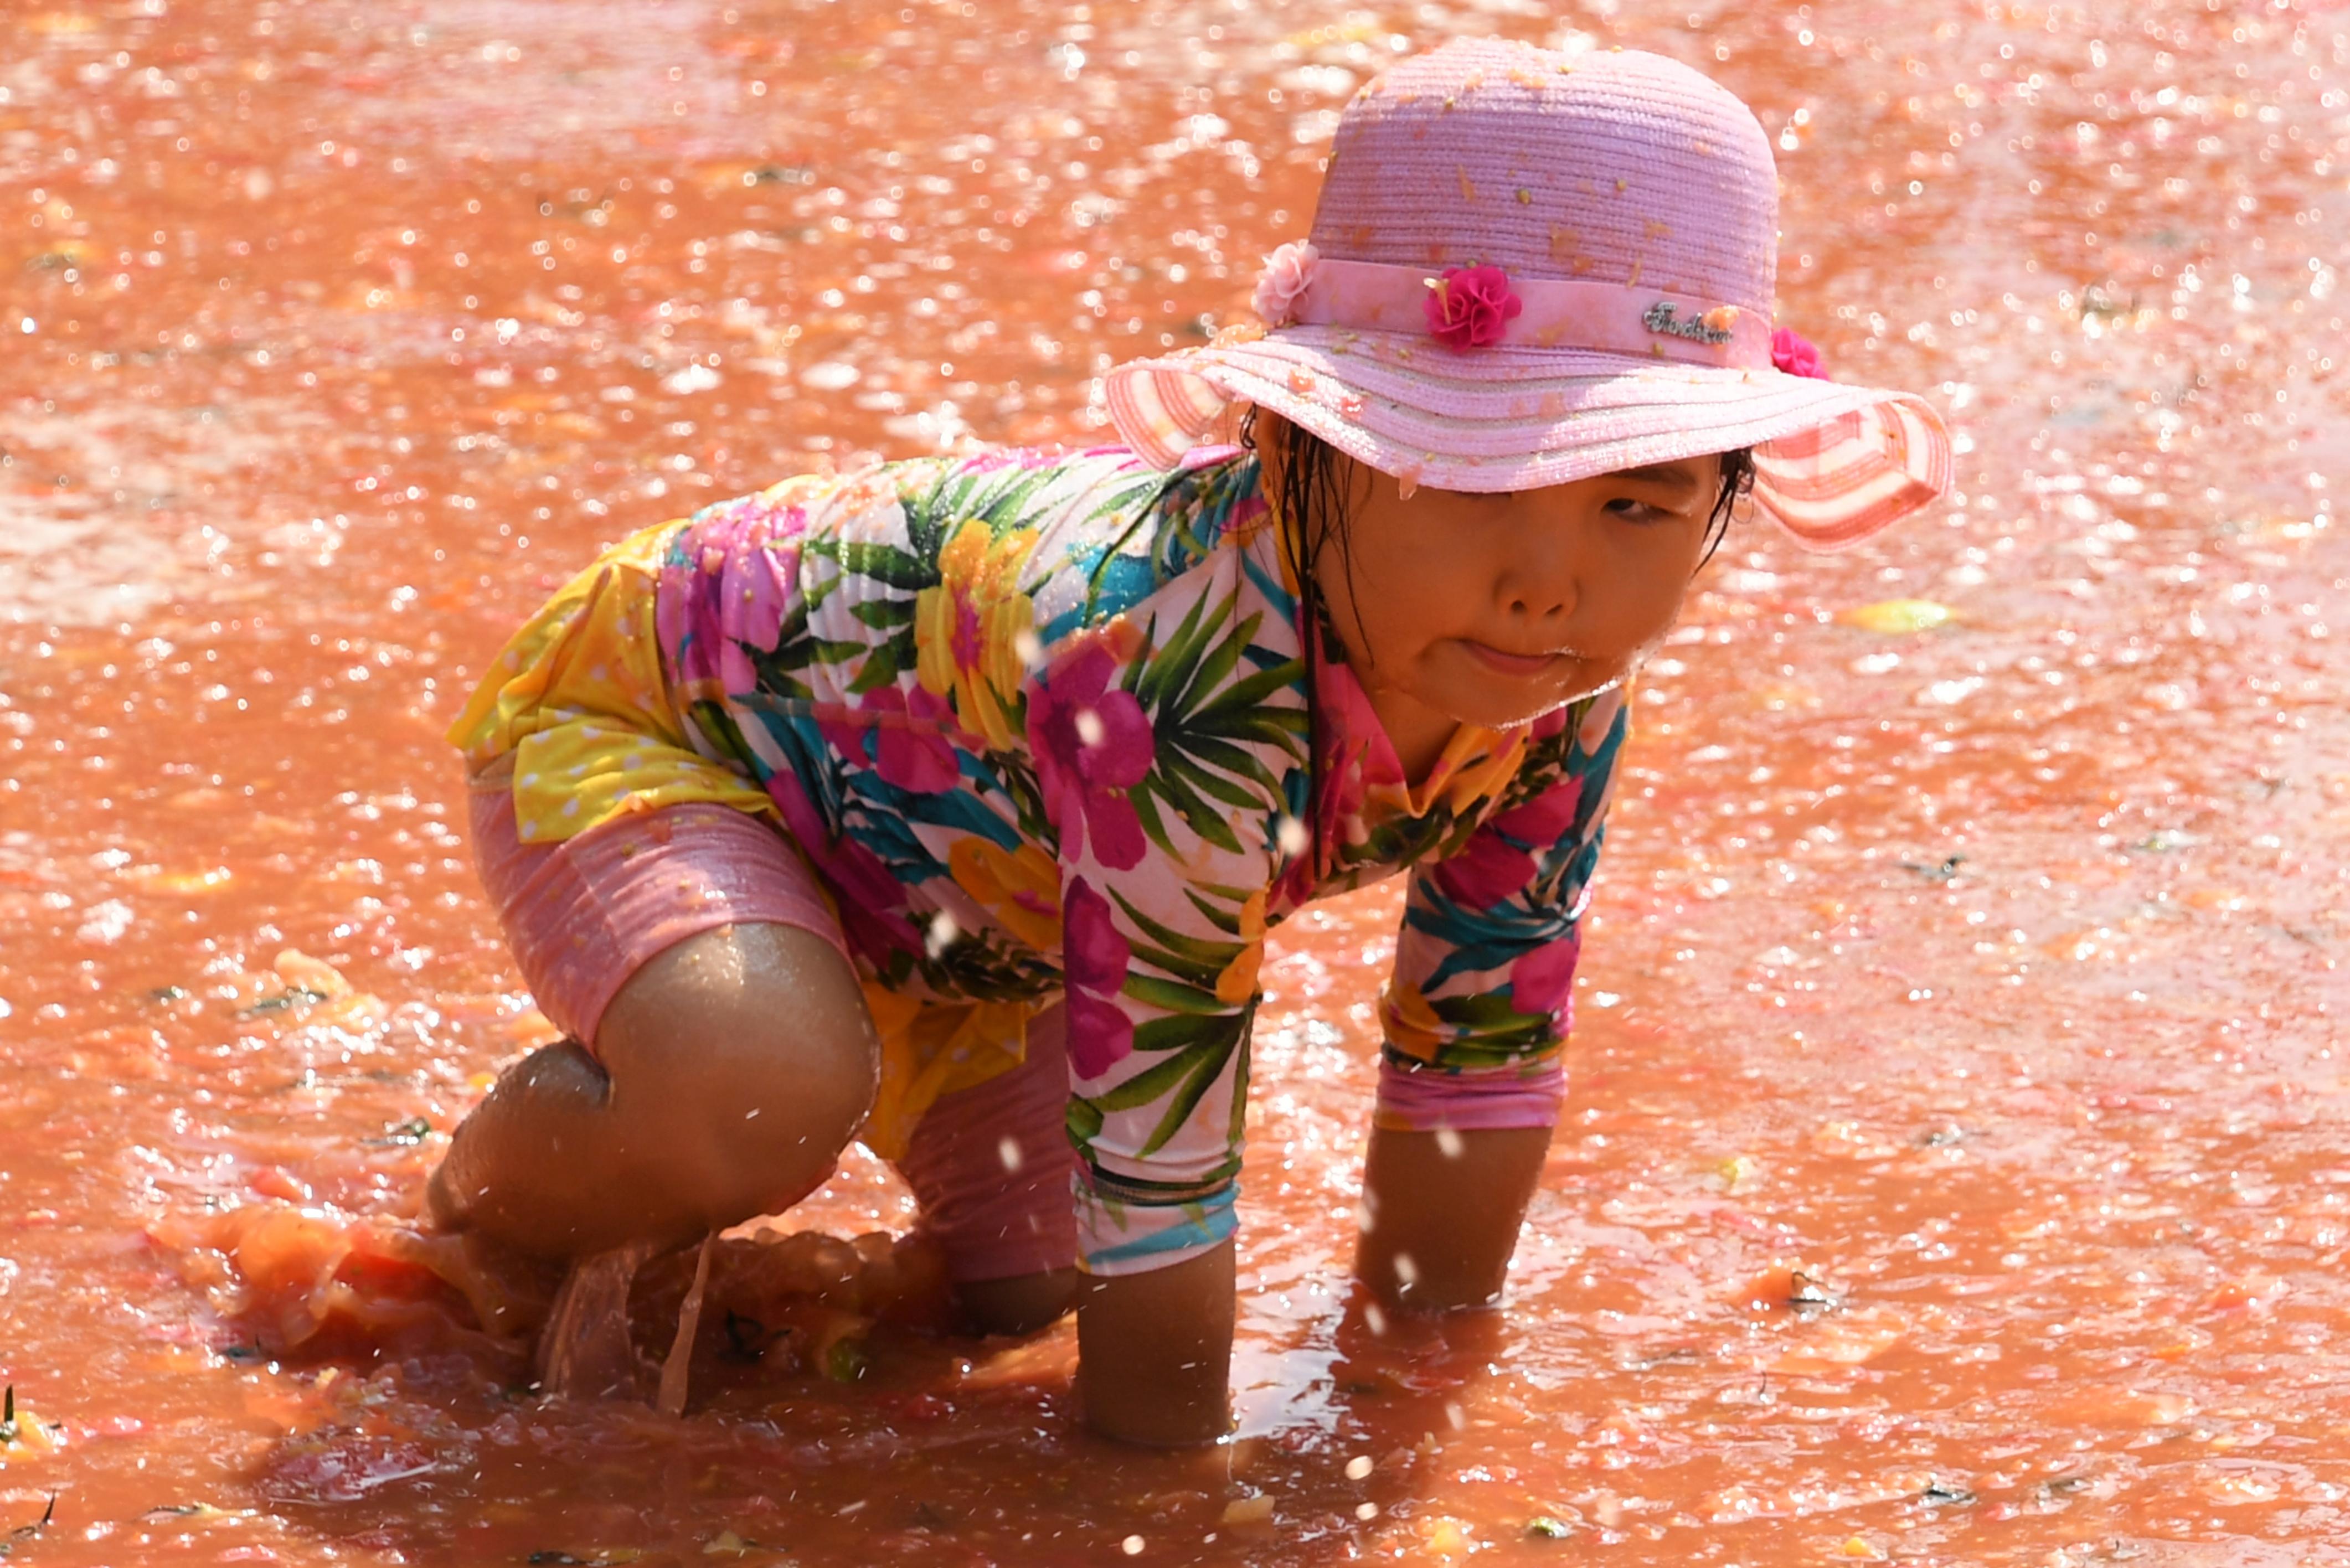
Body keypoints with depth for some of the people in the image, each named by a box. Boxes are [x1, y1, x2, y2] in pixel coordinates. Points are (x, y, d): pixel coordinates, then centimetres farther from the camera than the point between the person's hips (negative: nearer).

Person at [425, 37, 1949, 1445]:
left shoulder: (1557, 675, -22)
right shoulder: (1194, 680, -45)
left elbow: (1487, 1043, -8)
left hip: (943, 851, 7)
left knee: (1019, 1288, 12)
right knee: (764, 1114, -35)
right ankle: (479, 1209, -3)